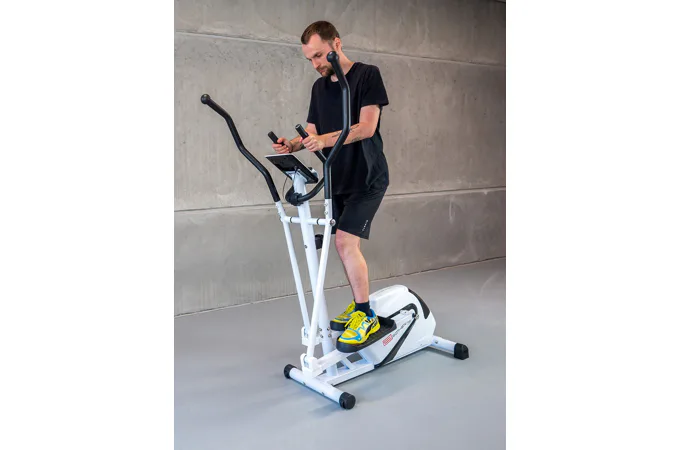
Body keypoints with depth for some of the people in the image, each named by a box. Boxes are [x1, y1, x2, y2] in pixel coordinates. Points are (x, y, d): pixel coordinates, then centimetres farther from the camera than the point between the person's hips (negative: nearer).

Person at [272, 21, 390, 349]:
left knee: (345, 240, -16)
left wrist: (326, 139, -31)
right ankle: (360, 304, 25)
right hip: (338, 180, 7)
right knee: (343, 244, 8)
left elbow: (366, 127, -18)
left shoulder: (367, 75, -8)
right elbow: (312, 132, 10)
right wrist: (293, 144, -11)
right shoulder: (320, 87, 12)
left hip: (367, 178, -7)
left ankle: (366, 316, -3)